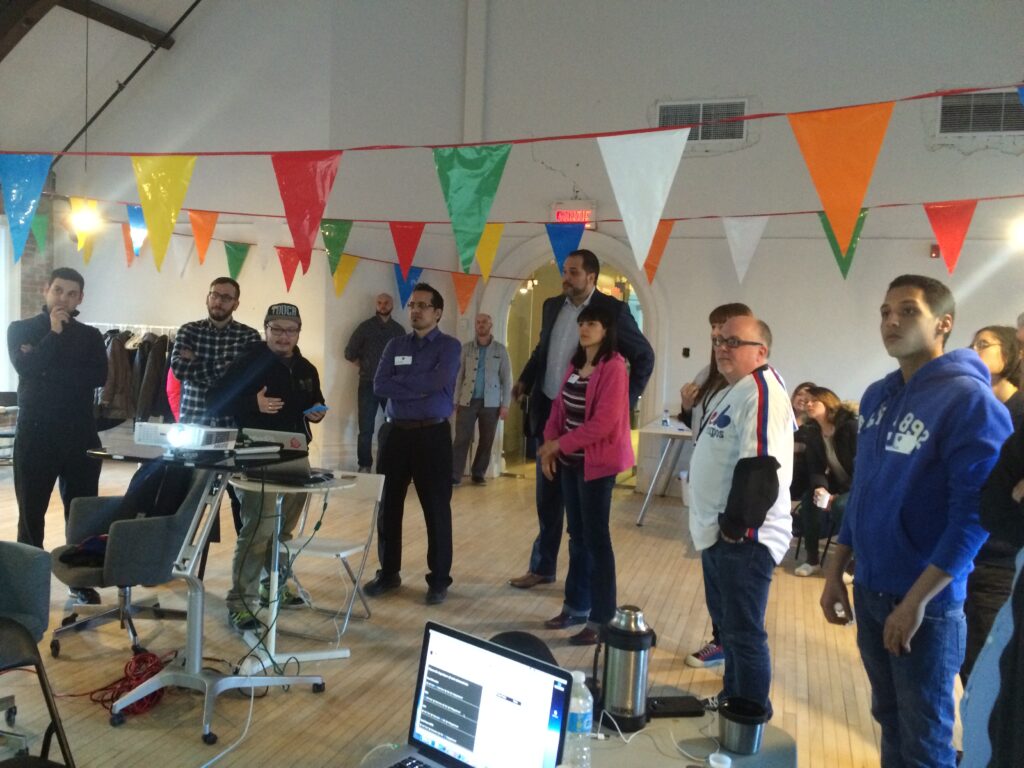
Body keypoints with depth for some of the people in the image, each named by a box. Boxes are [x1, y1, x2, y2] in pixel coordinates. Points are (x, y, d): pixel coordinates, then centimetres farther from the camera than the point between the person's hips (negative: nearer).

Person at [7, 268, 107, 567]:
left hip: (80, 433, 1)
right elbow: (25, 367, -13)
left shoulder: (90, 336, 9)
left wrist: (48, 372, -12)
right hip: (34, 432, -1)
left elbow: (98, 376, -8)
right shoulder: (21, 329, 6)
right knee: (31, 511, 5)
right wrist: (54, 333, -11)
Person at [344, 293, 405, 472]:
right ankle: (364, 466, 8)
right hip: (369, 385, -2)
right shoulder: (365, 327, 2)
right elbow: (349, 353, 6)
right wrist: (365, 365, 7)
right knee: (366, 429, 0)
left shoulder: (399, 330, 9)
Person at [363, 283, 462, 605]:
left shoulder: (449, 346, -2)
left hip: (433, 435, -4)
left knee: (436, 509, 3)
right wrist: (418, 388, -13)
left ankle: (439, 580, 15)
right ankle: (388, 573, 26)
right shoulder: (395, 345, 10)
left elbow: (436, 382, -19)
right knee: (389, 506, 10)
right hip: (397, 433, 4)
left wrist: (400, 382, -7)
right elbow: (379, 386, -4)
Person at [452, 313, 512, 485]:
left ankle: (478, 474, 18)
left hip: (491, 403, 0)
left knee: (486, 441, 6)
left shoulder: (500, 349, 3)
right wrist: (455, 400, -3)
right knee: (461, 439, -5)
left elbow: (506, 378, 3)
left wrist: (505, 404, -3)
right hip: (468, 401, 0)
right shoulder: (466, 348, 5)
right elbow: (458, 375, 4)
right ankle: (455, 476, -2)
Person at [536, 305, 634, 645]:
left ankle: (601, 619, 8)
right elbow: (559, 406, 13)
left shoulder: (613, 367, -14)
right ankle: (576, 606, 27)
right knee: (577, 536, 15)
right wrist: (549, 444, -2)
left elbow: (604, 422, -21)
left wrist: (560, 444, -15)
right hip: (571, 461, 8)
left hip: (597, 462, -8)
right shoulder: (575, 364, 12)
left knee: (596, 538, -2)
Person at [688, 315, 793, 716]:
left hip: (743, 538, -11)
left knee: (744, 632, 0)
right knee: (726, 622, 22)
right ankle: (731, 698, 39)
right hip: (717, 532, 11)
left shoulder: (762, 391, -17)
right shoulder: (731, 391, 16)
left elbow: (760, 467, -25)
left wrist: (737, 524, -23)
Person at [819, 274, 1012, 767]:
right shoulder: (877, 397, 7)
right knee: (889, 719, 21)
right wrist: (835, 573, 11)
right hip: (868, 591, 6)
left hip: (927, 602, -6)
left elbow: (973, 513, -19)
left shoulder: (969, 400, -15)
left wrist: (916, 601, -20)